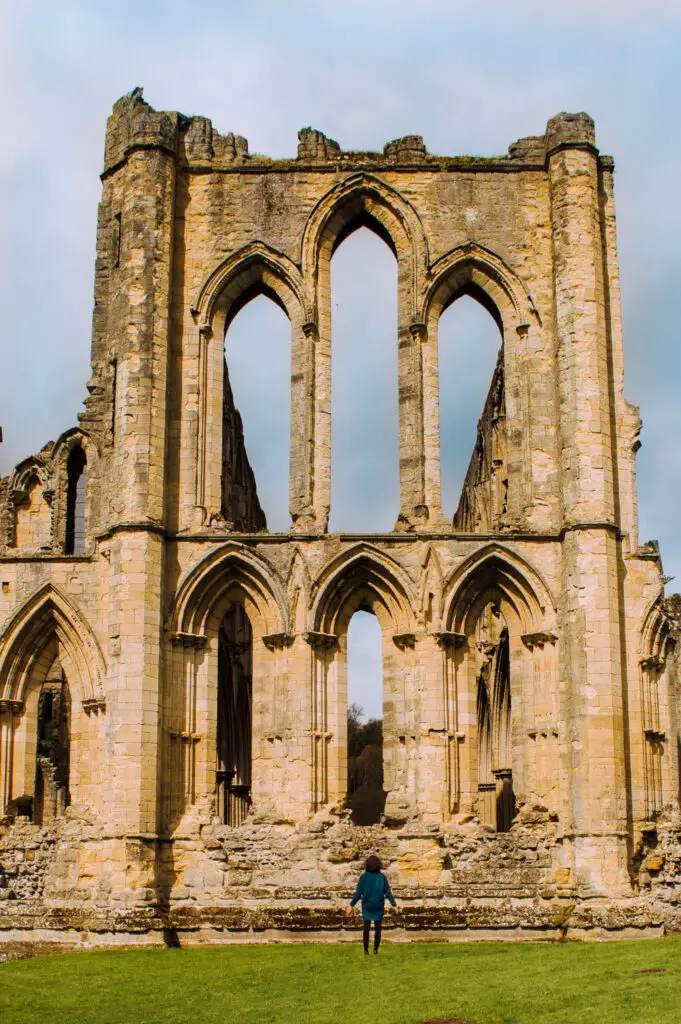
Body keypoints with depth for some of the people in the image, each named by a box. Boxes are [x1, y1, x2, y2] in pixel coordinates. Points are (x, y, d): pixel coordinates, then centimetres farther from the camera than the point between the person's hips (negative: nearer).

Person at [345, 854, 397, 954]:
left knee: (366, 928, 8)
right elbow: (388, 893, -4)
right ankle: (376, 949, 8)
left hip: (367, 906, 0)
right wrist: (394, 905, 5)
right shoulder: (382, 877, -6)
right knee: (378, 929, 9)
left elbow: (358, 893, -8)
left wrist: (351, 905, -2)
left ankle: (366, 950, 8)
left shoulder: (363, 877, -8)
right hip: (379, 907, 0)